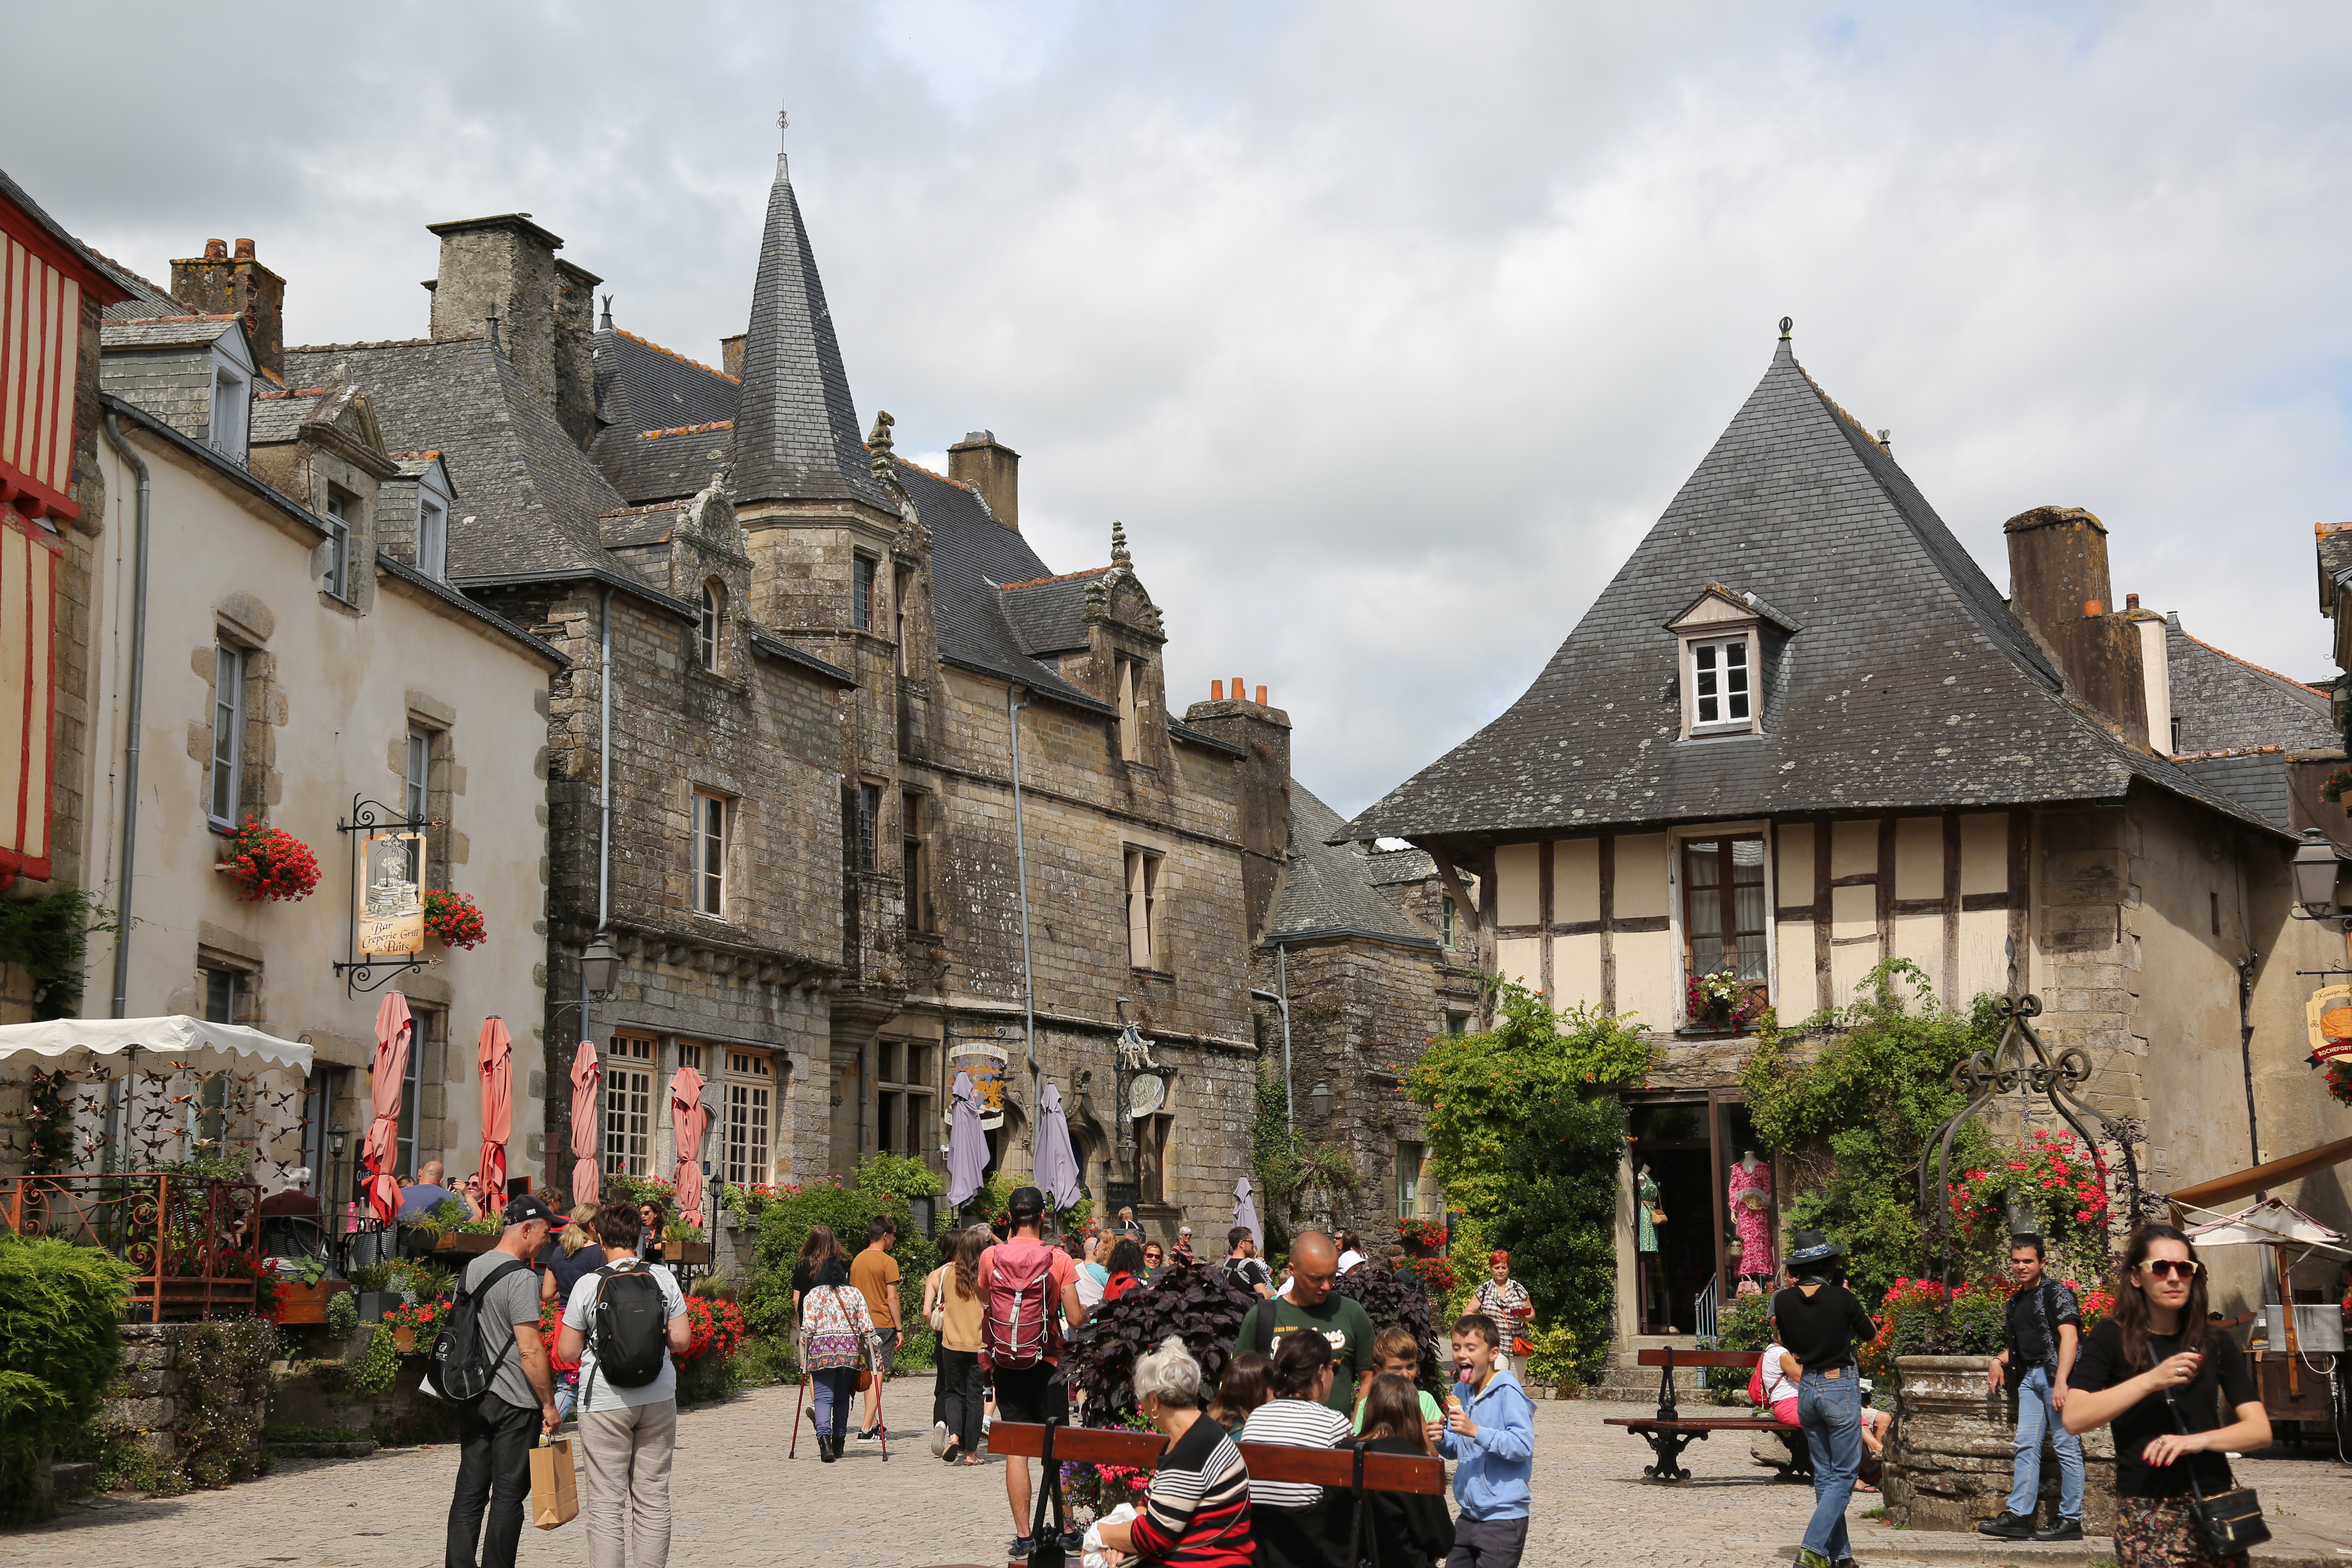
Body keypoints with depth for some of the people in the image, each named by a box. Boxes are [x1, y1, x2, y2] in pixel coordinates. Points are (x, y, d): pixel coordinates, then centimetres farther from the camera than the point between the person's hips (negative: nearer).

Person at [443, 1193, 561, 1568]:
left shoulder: (471, 1270, 10)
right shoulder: (520, 1278, -15)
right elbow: (529, 1350, -19)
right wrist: (549, 1405, -12)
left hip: (471, 1397, 7)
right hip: (513, 1402, -7)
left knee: (469, 1492, 9)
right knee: (508, 1495, 0)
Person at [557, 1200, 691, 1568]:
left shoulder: (588, 1285, -7)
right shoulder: (664, 1278, -1)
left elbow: (568, 1352, -4)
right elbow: (681, 1340, 0)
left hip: (605, 1403, -3)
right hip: (658, 1399, 3)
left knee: (606, 1503, 1)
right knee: (654, 1497, 10)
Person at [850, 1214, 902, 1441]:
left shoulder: (857, 1261, 10)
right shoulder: (888, 1262, -10)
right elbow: (892, 1298, -12)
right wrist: (899, 1329, -7)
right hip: (883, 1325, -6)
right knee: (878, 1375, -6)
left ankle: (873, 1423, 20)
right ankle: (867, 1429, -10)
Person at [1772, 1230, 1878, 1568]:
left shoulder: (1784, 1301, -4)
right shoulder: (1841, 1298, -15)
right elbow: (1871, 1334, 3)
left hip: (1806, 1389, 5)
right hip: (1841, 1388, -5)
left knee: (1824, 1475, 15)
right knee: (1843, 1476, 1)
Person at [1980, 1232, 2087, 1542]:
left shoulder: (2056, 1293, -5)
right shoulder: (2017, 1301, 20)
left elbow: (2069, 1337, -14)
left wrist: (2061, 1382, -23)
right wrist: (2000, 1361, 9)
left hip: (2056, 1374, -8)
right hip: (2029, 1377, 8)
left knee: (2066, 1446, -4)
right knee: (2025, 1446, 3)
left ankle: (2071, 1520, 0)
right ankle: (2018, 1515, 2)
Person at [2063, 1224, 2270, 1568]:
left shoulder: (2217, 1345, 7)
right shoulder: (2111, 1340, -1)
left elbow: (2260, 1430, 1)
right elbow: (2073, 1419, -13)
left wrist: (2200, 1440, -17)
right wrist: (2151, 1381, -20)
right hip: (2145, 1513, -3)